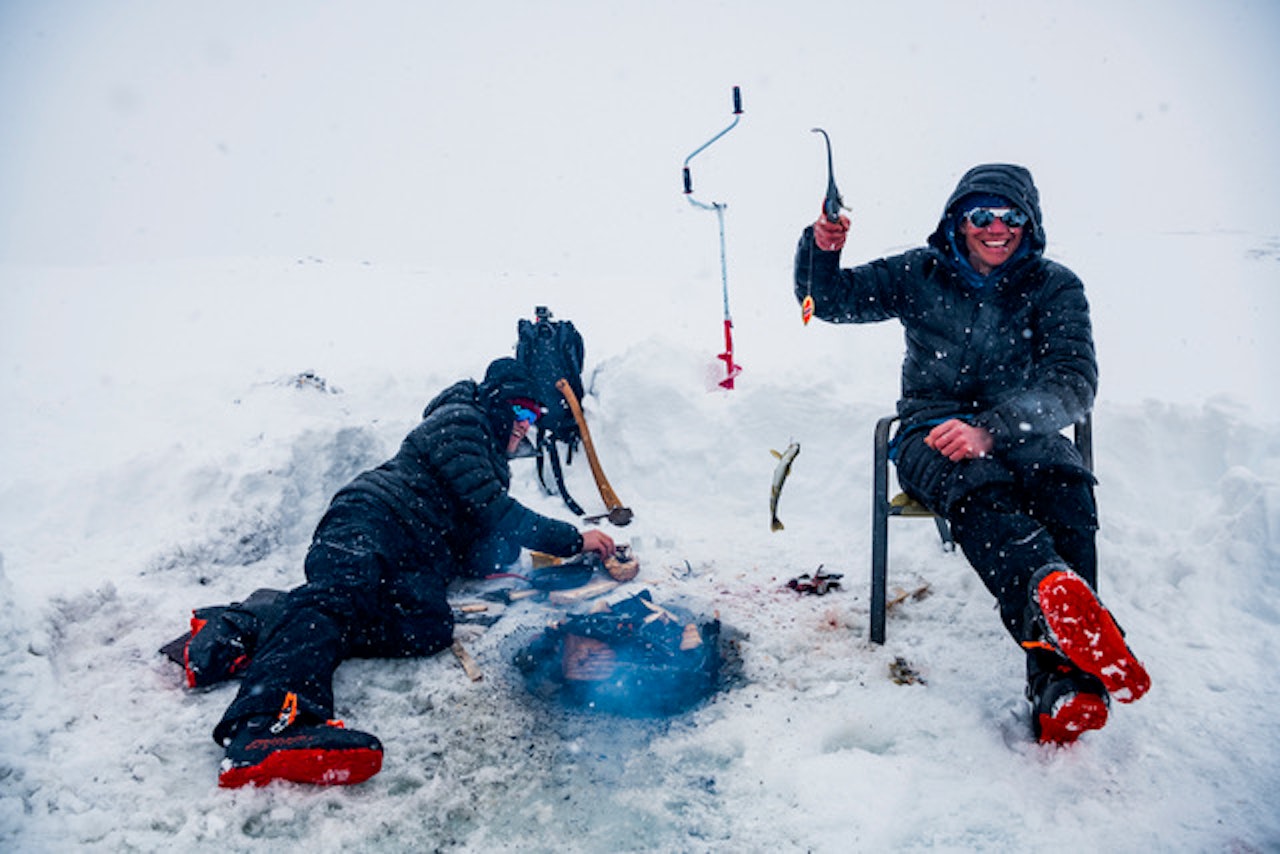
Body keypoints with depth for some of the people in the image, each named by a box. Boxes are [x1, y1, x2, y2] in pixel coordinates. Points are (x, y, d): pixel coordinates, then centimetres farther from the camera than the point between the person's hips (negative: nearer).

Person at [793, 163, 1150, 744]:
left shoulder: (1055, 287, 4)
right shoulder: (921, 273, 7)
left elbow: (1073, 382, -10)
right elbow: (827, 299, 10)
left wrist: (991, 428, -28)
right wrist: (821, 250, -14)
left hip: (1024, 432, 1)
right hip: (931, 431, 0)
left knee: (1064, 485, -36)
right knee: (978, 489, -38)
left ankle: (1064, 683, -47)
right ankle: (1055, 591, -67)